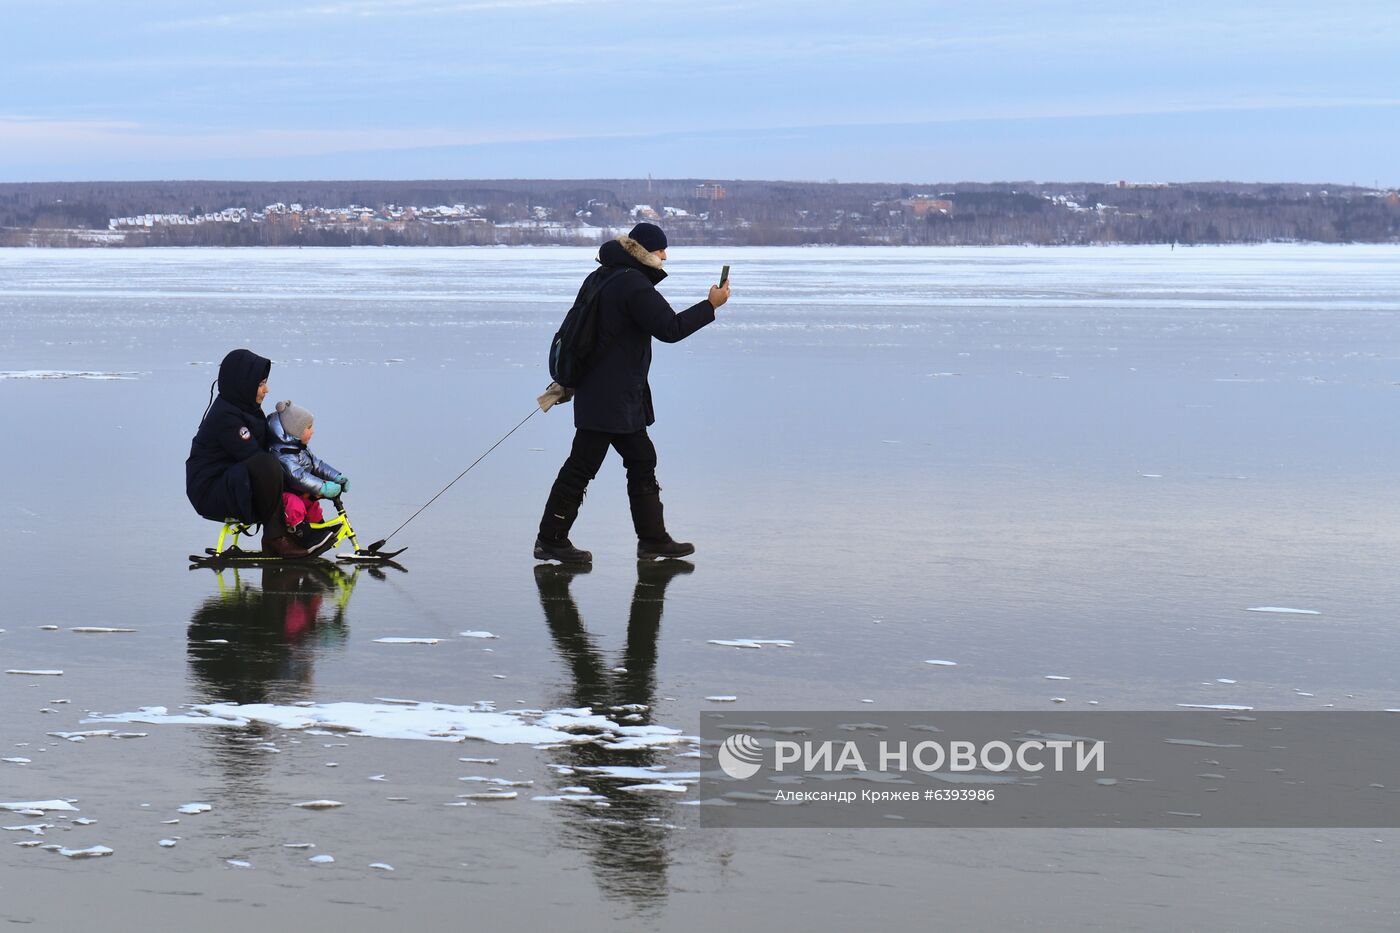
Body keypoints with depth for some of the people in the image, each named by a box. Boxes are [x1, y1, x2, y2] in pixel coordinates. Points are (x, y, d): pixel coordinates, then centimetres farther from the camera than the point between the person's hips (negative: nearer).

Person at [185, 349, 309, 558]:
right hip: (209, 492, -10)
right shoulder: (226, 417, -20)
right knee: (266, 466, -34)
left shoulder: (244, 408, 12)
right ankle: (275, 537, -24)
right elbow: (254, 455, -24)